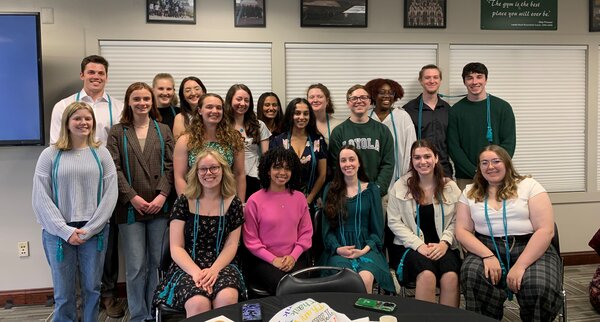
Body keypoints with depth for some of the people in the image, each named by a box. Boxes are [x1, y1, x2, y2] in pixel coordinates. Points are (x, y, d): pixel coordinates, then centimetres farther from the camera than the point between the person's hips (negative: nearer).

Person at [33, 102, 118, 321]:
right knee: (63, 292, 7)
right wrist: (65, 230, -11)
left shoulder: (101, 153, 5)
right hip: (58, 233, -1)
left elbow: (110, 194, -2)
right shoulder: (50, 155, 1)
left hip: (95, 232, 1)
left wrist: (89, 229, -10)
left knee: (92, 288, 10)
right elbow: (40, 198, -3)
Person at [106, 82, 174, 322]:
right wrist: (133, 197, -12)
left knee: (157, 262, 7)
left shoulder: (163, 131, 11)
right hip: (131, 207, -1)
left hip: (159, 207, 2)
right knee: (136, 266, 0)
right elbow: (115, 168, -2)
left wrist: (162, 195, -10)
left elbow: (170, 166, 3)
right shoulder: (118, 132, 6)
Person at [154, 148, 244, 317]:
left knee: (227, 298, -32)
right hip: (188, 267, -1)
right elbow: (176, 248, -1)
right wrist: (196, 272, -18)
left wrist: (213, 270, -16)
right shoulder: (184, 202, 2)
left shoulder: (233, 203, 5)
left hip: (222, 266, 1)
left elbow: (231, 246, 2)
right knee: (198, 303, -32)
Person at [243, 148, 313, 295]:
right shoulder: (255, 200, -2)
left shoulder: (299, 198, 9)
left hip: (294, 258, 3)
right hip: (264, 259, -3)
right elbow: (250, 239, -2)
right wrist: (273, 259, -9)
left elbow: (306, 232, 10)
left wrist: (294, 256, -4)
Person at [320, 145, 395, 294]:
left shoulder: (372, 190, 10)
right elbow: (327, 227, 9)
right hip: (338, 250, 0)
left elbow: (377, 228, 8)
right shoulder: (331, 190, 12)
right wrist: (337, 248, -8)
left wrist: (364, 250, -7)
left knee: (365, 279, -32)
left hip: (367, 249, 0)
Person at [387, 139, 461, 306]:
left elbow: (456, 221, 4)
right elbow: (394, 222, -2)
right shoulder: (400, 186, 3)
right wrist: (419, 245, -12)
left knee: (451, 276, -29)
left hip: (442, 247, 2)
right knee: (427, 275, -31)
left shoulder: (450, 187, 7)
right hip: (411, 246, -1)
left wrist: (444, 242, -14)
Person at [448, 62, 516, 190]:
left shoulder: (503, 107, 5)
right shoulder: (455, 111, 4)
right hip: (465, 179, 0)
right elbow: (453, 147, 0)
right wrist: (475, 172, -10)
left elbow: (509, 143, 2)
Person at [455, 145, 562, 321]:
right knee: (472, 276, -31)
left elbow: (545, 230, -6)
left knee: (539, 287, -32)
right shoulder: (470, 193, 12)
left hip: (530, 249, -1)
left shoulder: (529, 186, 3)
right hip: (487, 249, 1)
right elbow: (462, 231, 4)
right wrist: (487, 255, -15)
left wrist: (520, 265, -17)